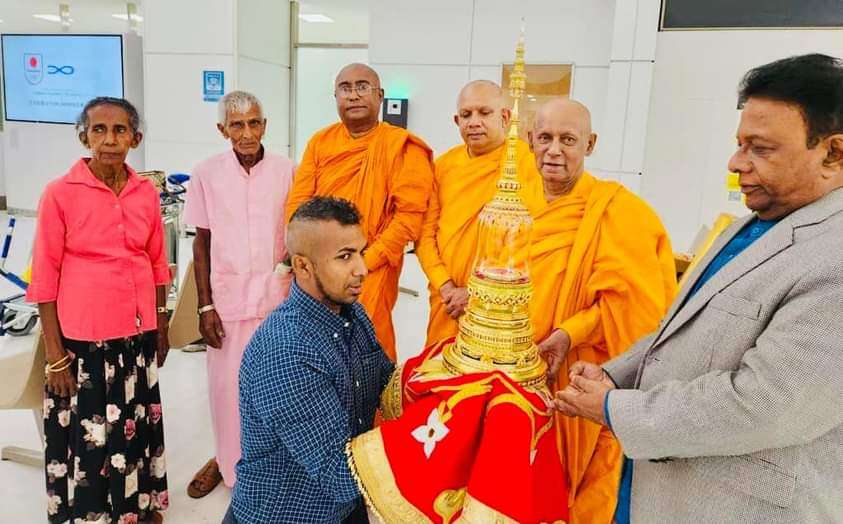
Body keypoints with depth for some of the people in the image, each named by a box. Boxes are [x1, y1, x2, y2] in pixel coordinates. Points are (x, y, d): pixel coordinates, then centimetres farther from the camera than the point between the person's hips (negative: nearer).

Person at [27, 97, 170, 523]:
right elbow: (45, 277, -8)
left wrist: (161, 327, 12)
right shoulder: (59, 193, -10)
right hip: (82, 338, -4)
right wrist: (54, 354, -8)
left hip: (138, 334, 4)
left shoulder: (147, 192, 1)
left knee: (137, 425, 18)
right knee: (87, 434, 10)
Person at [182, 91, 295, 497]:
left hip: (277, 294, 0)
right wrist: (205, 306, -1)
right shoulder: (207, 173, -3)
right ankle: (228, 458, 35)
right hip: (227, 295, 0)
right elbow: (202, 243, 2)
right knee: (226, 382, 11)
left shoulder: (286, 171, -3)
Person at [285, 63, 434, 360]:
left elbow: (409, 215, -11)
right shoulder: (320, 142, 8)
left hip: (371, 275, -4)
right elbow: (297, 204, 7)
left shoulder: (402, 147, -5)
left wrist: (363, 262, -15)